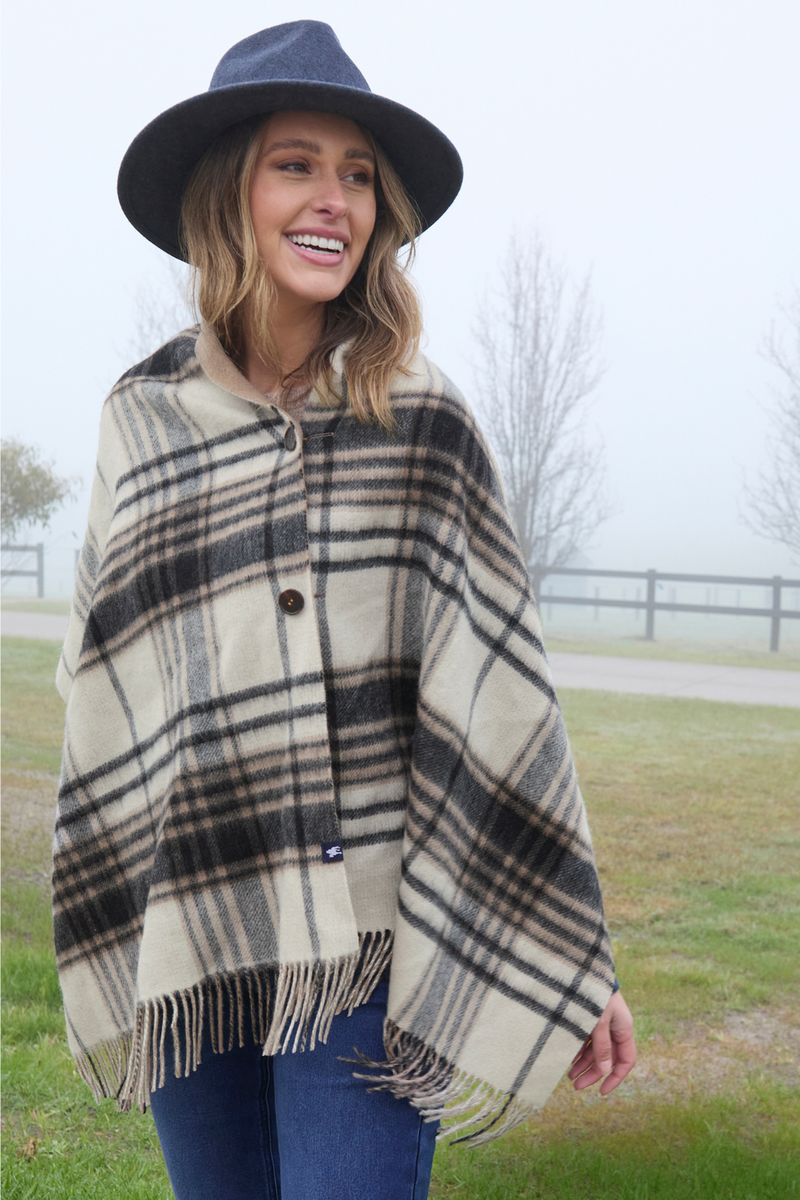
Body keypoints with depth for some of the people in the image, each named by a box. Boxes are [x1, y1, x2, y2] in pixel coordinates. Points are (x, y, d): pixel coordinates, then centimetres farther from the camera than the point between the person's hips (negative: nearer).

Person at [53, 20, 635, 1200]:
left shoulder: (422, 417, -2)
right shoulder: (144, 417, 4)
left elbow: (500, 690, -3)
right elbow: (105, 694, 10)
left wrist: (570, 956, -4)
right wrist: (106, 953, 14)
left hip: (373, 939, -2)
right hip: (190, 939, 3)